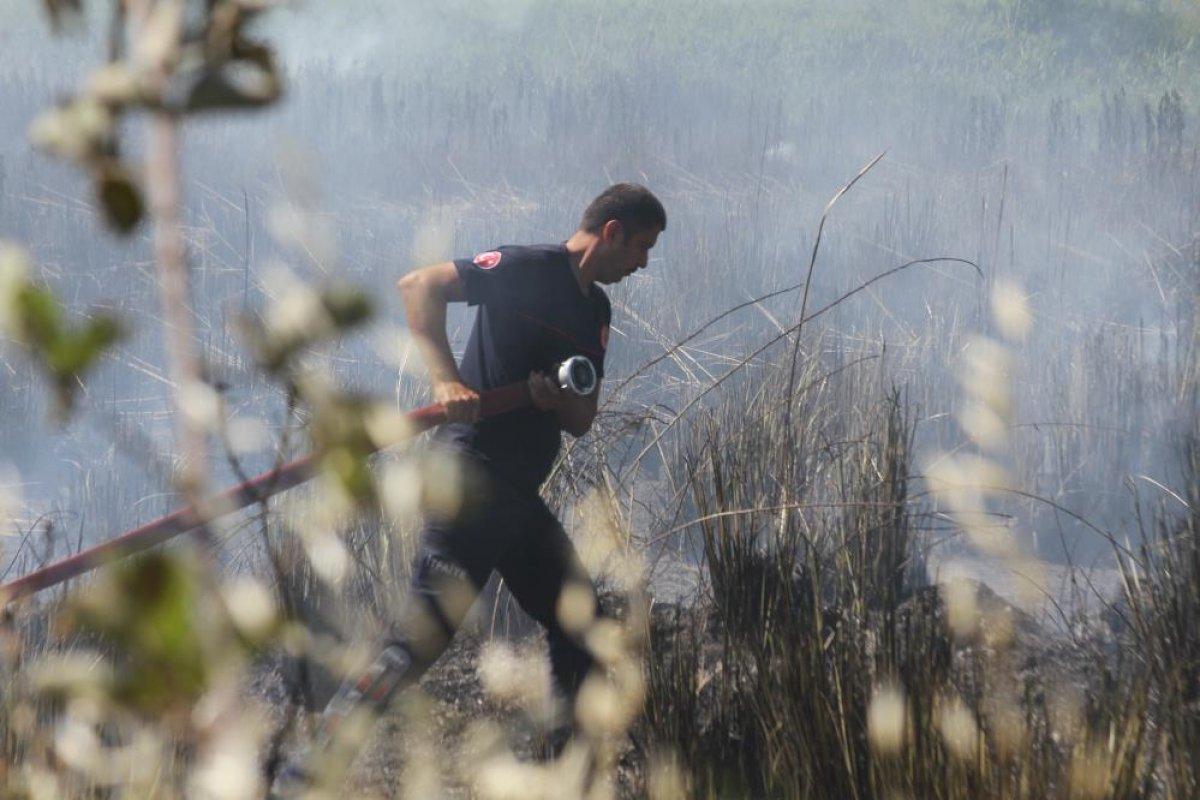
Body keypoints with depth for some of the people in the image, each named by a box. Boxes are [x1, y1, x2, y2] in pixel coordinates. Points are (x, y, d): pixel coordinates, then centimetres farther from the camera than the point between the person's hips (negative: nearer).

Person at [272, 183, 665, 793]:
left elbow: (581, 421, 18)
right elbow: (420, 286, -16)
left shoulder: (595, 309, 19)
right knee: (431, 623, -19)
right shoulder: (529, 269, -6)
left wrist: (557, 401, -6)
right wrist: (446, 380, -25)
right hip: (472, 473, -10)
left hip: (519, 492, 10)